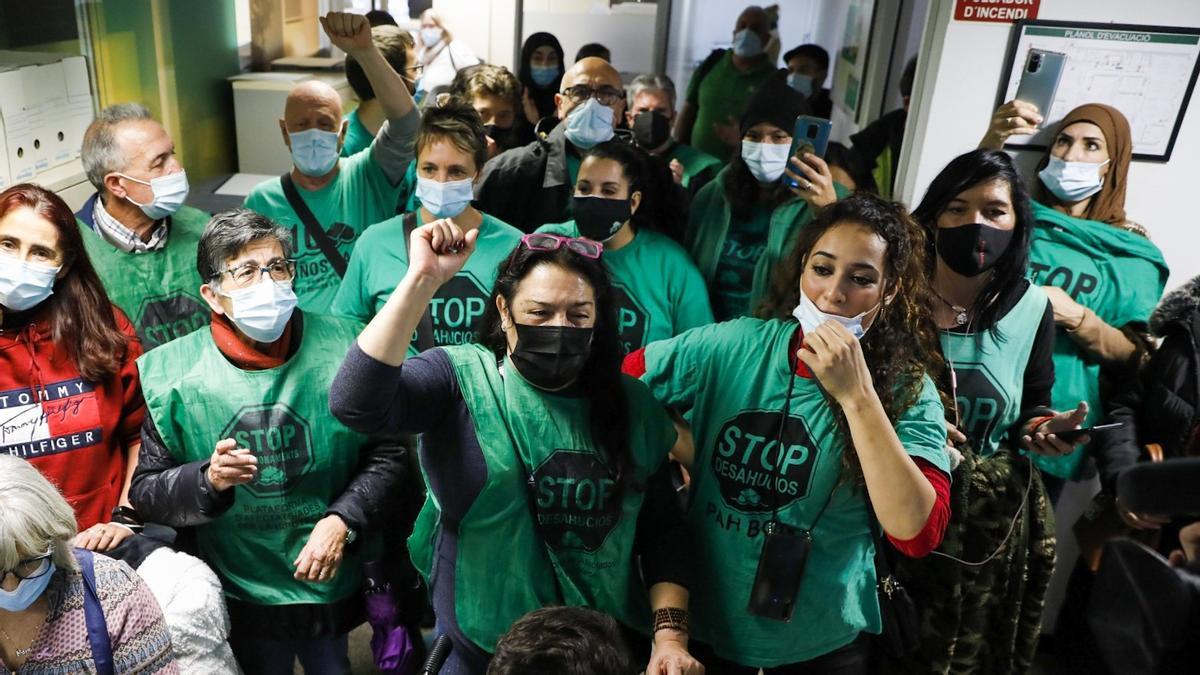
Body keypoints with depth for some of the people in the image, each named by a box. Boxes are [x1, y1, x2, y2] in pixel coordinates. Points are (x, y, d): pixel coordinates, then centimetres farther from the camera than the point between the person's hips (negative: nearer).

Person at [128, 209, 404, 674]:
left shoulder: (340, 348, -10)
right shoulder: (174, 374, -10)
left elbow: (384, 454, -5)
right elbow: (146, 489, -4)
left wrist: (343, 520, -17)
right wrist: (209, 480, -23)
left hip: (334, 584, 1)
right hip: (237, 597, 0)